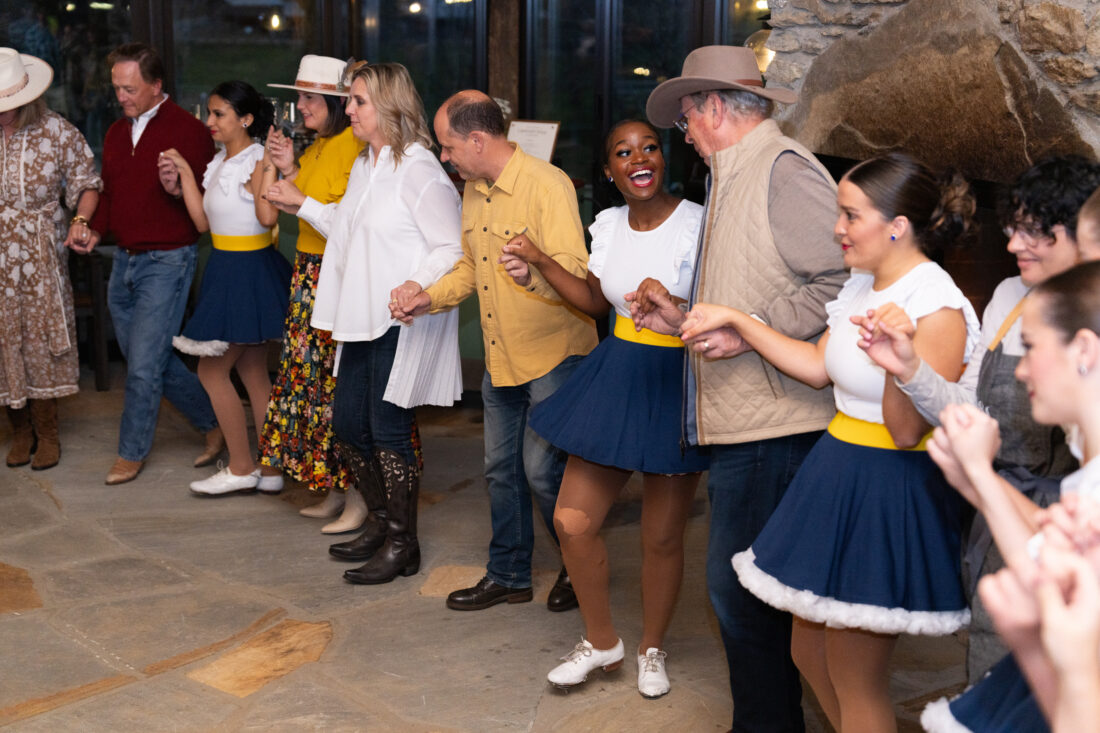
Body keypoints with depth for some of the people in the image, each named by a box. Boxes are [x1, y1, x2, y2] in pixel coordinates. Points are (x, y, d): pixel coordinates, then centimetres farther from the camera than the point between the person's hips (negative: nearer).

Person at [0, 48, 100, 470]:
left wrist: (81, 221, -13)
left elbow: (86, 184, 4)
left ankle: (47, 433, 16)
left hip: (41, 257, -1)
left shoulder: (57, 132, -6)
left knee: (42, 341, 3)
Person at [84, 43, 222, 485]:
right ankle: (213, 421, 26)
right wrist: (95, 230, 5)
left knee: (144, 363, -5)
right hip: (124, 261, 8)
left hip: (166, 261, -8)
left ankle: (132, 452, 12)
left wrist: (181, 189, -28)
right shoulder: (116, 133, 13)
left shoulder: (188, 130, -9)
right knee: (149, 359, 11)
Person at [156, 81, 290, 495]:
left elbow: (267, 215, -28)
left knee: (212, 370, -3)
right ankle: (272, 471, 18)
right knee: (254, 374, 11)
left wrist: (271, 165, -27)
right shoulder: (219, 162, 12)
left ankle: (241, 469, 7)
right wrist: (183, 175, 8)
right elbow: (202, 221, 11)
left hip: (250, 271, -9)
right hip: (225, 270, 9)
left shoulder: (259, 160, -15)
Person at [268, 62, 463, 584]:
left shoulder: (418, 170, -14)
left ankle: (402, 545, 12)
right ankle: (385, 517, 31)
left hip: (405, 322, -9)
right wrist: (303, 206, 25)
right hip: (364, 319, 9)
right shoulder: (363, 166, 15)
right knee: (347, 422, 12)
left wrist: (419, 286, -30)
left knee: (389, 430, -2)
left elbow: (454, 248, -17)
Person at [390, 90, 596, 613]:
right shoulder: (473, 191, 8)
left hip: (551, 353, -8)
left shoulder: (547, 186, -18)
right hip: (500, 359, 8)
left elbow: (574, 272, -26)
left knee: (542, 470, -4)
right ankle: (508, 575, 28)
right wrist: (429, 298, 4)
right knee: (501, 469, 14)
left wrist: (535, 266, -47)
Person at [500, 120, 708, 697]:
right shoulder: (608, 224, 5)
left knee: (661, 537, 6)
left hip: (676, 383, -5)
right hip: (616, 378, 6)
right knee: (572, 521, 4)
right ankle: (601, 642, 27)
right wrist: (540, 264, 9)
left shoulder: (697, 224, -14)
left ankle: (651, 649, 32)